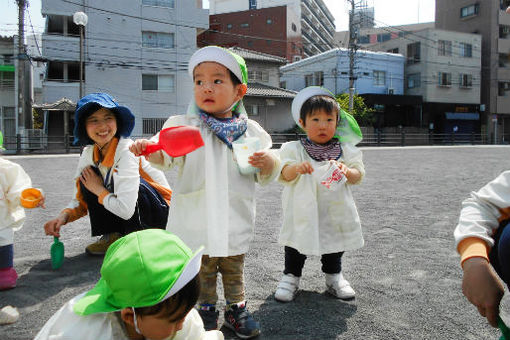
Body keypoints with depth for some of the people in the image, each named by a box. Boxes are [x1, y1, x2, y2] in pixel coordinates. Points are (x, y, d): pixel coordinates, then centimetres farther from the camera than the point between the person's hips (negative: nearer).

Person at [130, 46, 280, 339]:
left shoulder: (250, 130, 0)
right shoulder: (185, 125, -4)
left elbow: (266, 177, 3)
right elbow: (166, 154, -18)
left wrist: (269, 162, -18)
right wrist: (148, 148, -38)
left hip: (236, 219, 1)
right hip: (197, 221, -1)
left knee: (234, 270, 19)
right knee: (201, 271, 15)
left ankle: (237, 309, 40)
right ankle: (206, 312, 37)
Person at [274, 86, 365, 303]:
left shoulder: (345, 150, 3)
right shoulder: (294, 149, -3)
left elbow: (358, 176, -1)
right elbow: (284, 175, -14)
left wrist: (347, 171, -24)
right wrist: (296, 167, -36)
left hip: (335, 210, 2)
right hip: (303, 211, -2)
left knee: (335, 243, 16)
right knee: (297, 244, 7)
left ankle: (334, 276, 37)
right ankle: (291, 276, 26)